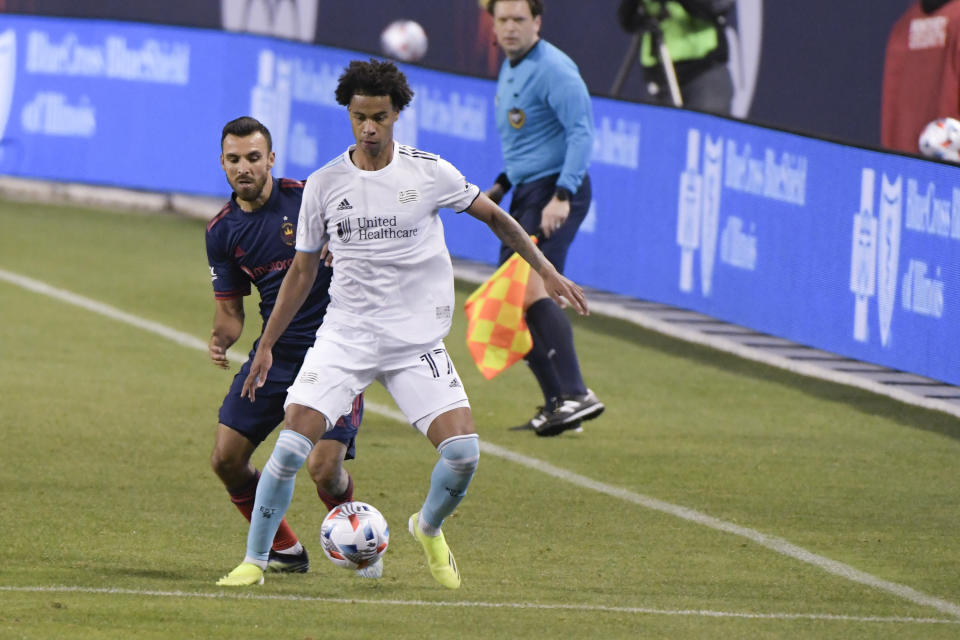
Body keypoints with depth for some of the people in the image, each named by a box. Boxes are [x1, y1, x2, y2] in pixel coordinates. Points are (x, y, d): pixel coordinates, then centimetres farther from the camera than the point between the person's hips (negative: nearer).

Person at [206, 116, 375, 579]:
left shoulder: (307, 197, -9)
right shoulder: (222, 232, 5)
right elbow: (230, 307, 11)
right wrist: (221, 339, -10)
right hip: (275, 348, 5)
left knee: (325, 469, -16)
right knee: (226, 459, -5)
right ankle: (284, 551, 16)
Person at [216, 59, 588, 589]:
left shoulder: (429, 172, -3)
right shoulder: (324, 185, 0)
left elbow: (494, 216, 12)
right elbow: (303, 270, 11)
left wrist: (546, 272, 10)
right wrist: (266, 345, 12)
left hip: (418, 341, 0)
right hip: (344, 337, 0)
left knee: (462, 451, -15)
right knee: (291, 446, -16)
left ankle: (429, 527, 18)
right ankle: (254, 561, -2)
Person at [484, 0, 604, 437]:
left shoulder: (553, 69, -14)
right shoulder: (510, 69, 17)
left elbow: (582, 132, -21)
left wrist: (562, 196, -29)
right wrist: (502, 186, 24)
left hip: (555, 194, -10)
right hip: (526, 194, 10)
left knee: (531, 288, -24)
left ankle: (575, 395, -31)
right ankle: (555, 403, 13)